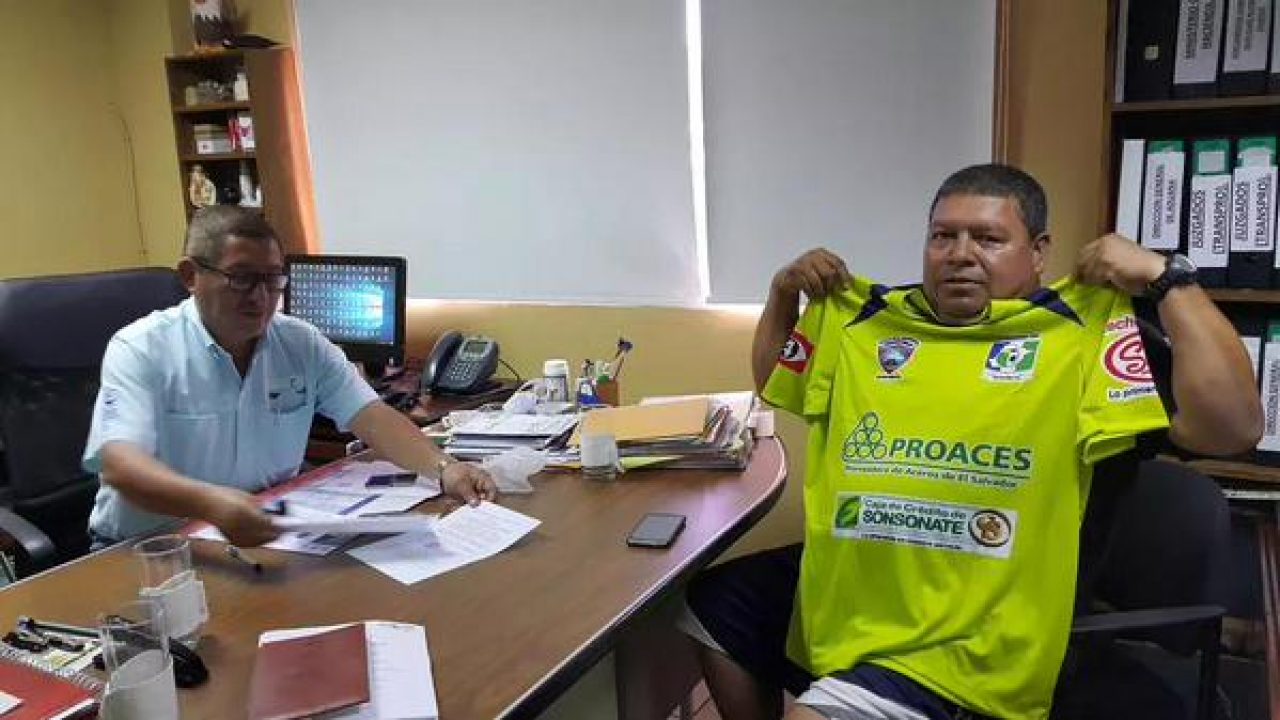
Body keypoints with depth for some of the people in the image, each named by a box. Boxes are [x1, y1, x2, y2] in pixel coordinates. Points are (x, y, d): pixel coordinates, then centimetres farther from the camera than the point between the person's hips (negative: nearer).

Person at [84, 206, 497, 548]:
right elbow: (119, 464, -24)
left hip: (268, 537, 4)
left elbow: (370, 416, -3)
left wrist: (443, 469, -22)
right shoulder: (140, 349, -10)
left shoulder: (303, 344, 4)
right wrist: (209, 502, -45)